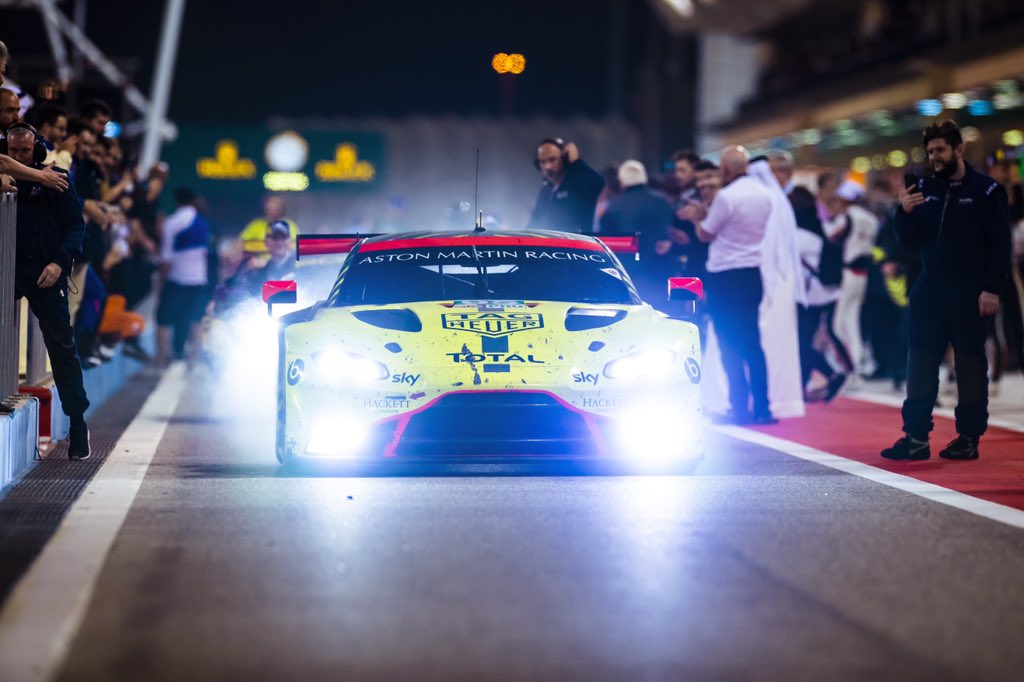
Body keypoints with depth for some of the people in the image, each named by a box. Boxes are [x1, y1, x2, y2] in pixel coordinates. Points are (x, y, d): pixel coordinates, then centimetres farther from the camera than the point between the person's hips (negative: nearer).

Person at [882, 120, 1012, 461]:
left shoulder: (986, 190, -4)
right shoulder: (924, 188, 10)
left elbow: (1000, 244, -7)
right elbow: (909, 240, 12)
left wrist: (992, 289, -15)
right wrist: (904, 212, -8)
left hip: (968, 293, -5)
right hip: (929, 289, 5)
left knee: (970, 364, 1)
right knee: (920, 362, 0)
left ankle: (969, 438, 6)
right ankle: (916, 437, 1)